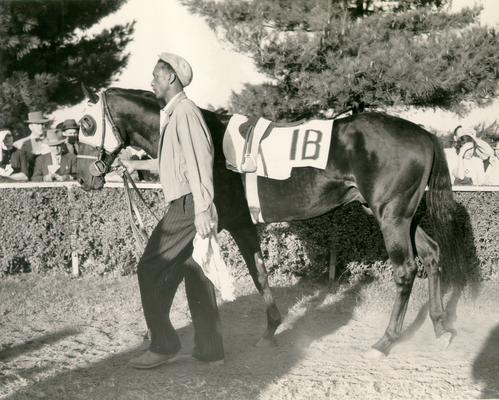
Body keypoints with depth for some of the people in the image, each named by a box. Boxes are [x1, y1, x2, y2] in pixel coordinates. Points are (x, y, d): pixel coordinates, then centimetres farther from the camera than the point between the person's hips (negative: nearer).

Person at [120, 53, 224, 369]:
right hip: (184, 206, 10)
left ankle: (164, 345, 0)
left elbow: (199, 161, -21)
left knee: (151, 270, -6)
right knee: (195, 274, 10)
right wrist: (137, 165, 35)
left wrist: (202, 210, -27)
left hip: (188, 206, -10)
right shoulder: (172, 115, 18)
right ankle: (210, 349, 14)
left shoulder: (185, 111, -13)